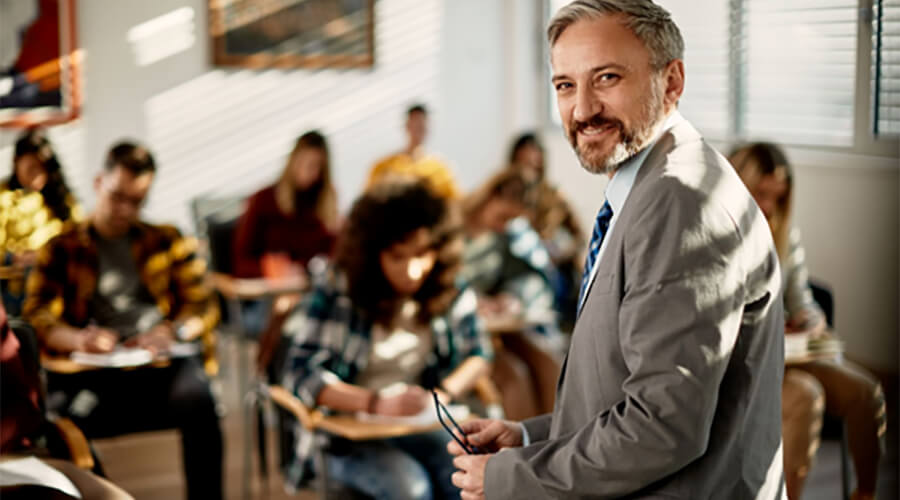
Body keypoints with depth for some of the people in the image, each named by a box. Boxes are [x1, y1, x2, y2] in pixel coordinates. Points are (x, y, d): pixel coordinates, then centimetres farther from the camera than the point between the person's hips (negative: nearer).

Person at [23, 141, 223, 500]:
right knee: (61, 418, -34)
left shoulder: (167, 242, 20)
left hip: (162, 362, 1)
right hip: (96, 372, 0)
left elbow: (203, 305, 13)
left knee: (196, 398, -34)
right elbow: (36, 316, 5)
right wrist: (78, 339, -17)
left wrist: (171, 331, -10)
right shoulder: (61, 250, 17)